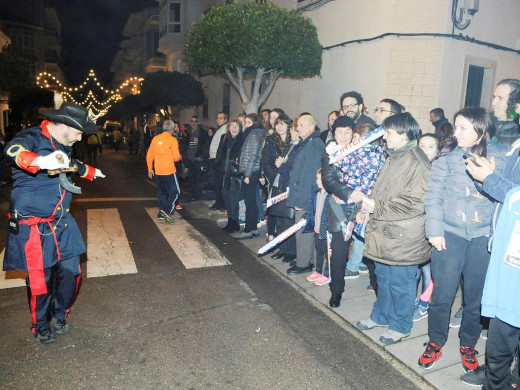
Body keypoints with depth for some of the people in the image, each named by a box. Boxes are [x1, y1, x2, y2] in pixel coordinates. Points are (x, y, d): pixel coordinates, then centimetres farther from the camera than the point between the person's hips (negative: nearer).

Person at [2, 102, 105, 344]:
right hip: (33, 226, -7)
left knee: (71, 272, 6)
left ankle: (60, 315, 32)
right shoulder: (32, 138, -14)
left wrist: (92, 172, 52)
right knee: (40, 279, 2)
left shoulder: (63, 146, 11)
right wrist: (41, 161, -58)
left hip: (62, 223, 7)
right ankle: (41, 326, 28)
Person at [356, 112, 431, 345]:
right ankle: (380, 316, 39)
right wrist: (370, 205, 6)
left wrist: (378, 208, -18)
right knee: (383, 276, 21)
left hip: (403, 236, -9)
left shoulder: (416, 162, -18)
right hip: (385, 231, 9)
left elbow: (414, 202, -24)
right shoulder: (393, 158, 12)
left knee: (400, 283, 6)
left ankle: (400, 326, 25)